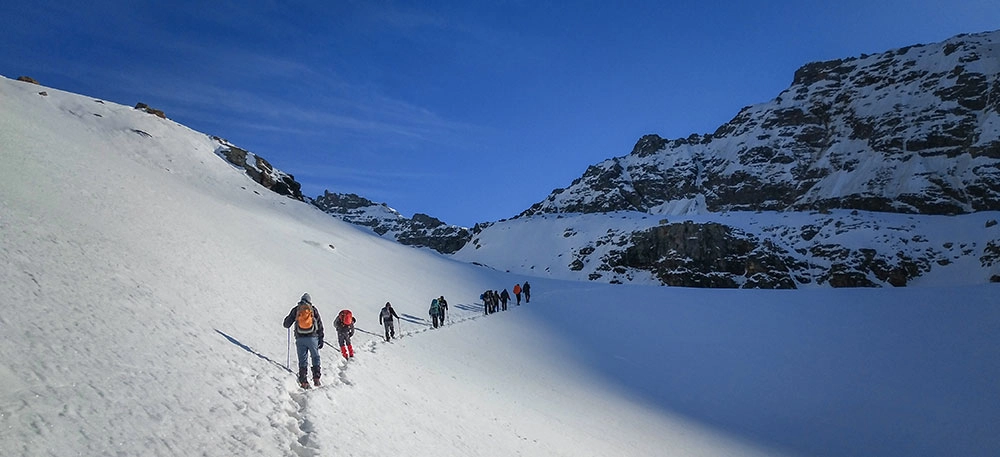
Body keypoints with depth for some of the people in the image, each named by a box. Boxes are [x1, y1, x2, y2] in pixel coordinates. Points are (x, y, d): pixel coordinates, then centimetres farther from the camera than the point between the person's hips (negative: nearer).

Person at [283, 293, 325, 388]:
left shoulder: (295, 309, 6)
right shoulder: (314, 309, 6)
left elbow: (286, 324, 9)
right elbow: (320, 325, 5)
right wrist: (321, 339, 10)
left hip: (300, 338, 1)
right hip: (312, 337, 0)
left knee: (302, 360, 6)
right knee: (315, 357, 15)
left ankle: (303, 381, 1)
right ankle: (316, 378, 9)